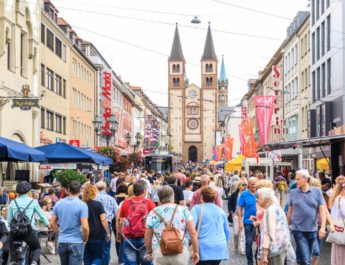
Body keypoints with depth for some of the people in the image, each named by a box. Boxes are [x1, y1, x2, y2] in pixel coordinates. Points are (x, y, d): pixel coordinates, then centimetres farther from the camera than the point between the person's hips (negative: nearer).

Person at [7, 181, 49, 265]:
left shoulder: (13, 203, 8)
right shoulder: (33, 202, 3)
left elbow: (9, 221, 9)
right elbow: (42, 216, 11)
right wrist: (47, 224, 29)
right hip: (29, 231, -1)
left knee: (13, 255, 12)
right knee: (36, 248, 21)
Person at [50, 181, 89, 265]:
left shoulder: (58, 204, 3)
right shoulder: (82, 205, -12)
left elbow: (52, 223, 8)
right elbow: (85, 227, -17)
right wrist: (85, 239, 0)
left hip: (62, 242, 5)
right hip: (76, 242, -5)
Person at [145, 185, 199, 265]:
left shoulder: (153, 213, 5)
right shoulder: (183, 210, 3)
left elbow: (147, 237, 11)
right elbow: (193, 233, -2)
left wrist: (149, 251, 27)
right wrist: (196, 251, 7)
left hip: (159, 253, 0)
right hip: (181, 252, 0)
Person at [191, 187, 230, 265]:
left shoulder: (197, 209, 1)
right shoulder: (220, 210, 16)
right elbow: (227, 231, 22)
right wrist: (225, 244, 33)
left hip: (205, 248, -5)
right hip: (220, 248, 5)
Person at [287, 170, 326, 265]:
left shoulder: (317, 191, 1)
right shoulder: (293, 192, 2)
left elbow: (322, 210, -1)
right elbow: (290, 211, 10)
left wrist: (323, 227, -10)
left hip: (312, 230, 2)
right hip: (298, 230, -1)